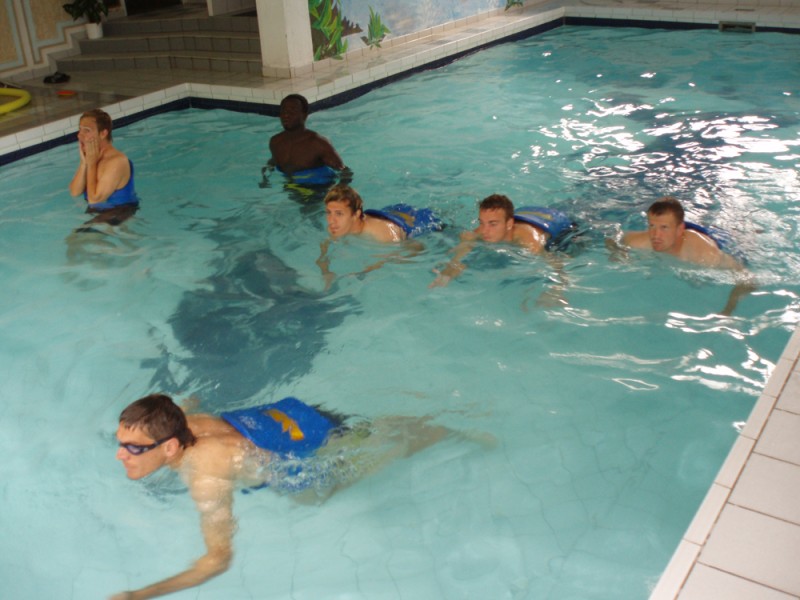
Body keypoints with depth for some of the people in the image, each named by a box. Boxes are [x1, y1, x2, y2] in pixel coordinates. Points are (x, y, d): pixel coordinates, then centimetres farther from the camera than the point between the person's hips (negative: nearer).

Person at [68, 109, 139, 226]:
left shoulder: (117, 162, -26)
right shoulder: (91, 155, 0)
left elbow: (94, 198, -27)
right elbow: (75, 192, -5)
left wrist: (91, 163, -22)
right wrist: (84, 162, -16)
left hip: (119, 213, -8)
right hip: (96, 211, 8)